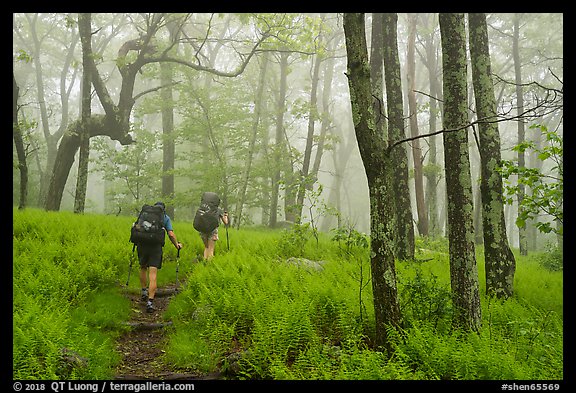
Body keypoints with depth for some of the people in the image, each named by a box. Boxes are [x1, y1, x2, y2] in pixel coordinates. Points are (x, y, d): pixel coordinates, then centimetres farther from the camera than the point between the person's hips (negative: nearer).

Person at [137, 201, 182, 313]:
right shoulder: (166, 217, 11)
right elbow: (171, 234, 2)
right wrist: (177, 245, 17)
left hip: (142, 244, 2)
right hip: (156, 246, -2)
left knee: (143, 268, 28)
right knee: (153, 276, -4)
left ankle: (144, 291, 27)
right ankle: (150, 302, -11)